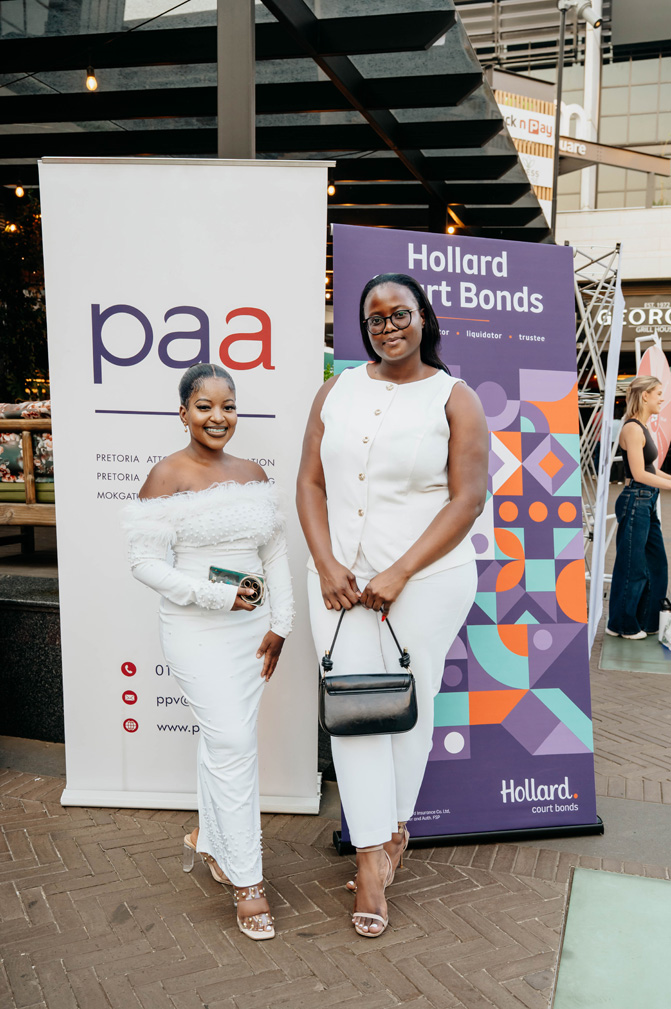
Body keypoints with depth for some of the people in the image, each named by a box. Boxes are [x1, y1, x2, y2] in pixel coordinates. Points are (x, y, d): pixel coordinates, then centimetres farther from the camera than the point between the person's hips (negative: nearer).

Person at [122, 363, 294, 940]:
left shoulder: (253, 474, 8)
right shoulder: (167, 477, -8)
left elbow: (276, 552, 11)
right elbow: (146, 562, -10)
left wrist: (280, 623, 4)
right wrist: (213, 594, -18)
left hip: (253, 627, 5)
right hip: (196, 628, -5)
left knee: (227, 739, 14)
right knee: (232, 741, -9)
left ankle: (210, 837, 38)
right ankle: (246, 881, 5)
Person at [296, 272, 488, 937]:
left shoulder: (454, 398, -2)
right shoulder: (337, 391, 8)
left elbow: (468, 499, -8)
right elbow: (311, 483, 6)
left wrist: (398, 575, -14)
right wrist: (327, 566, -8)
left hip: (426, 579, -2)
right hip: (339, 577, 3)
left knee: (408, 704, 9)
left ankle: (394, 828, 34)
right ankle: (371, 856, 14)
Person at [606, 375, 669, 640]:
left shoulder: (642, 427, 14)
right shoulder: (632, 428, -16)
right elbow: (639, 474, -20)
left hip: (648, 503, 10)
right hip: (635, 502, -10)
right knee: (632, 567, 1)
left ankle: (647, 621, 26)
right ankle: (622, 625, 15)